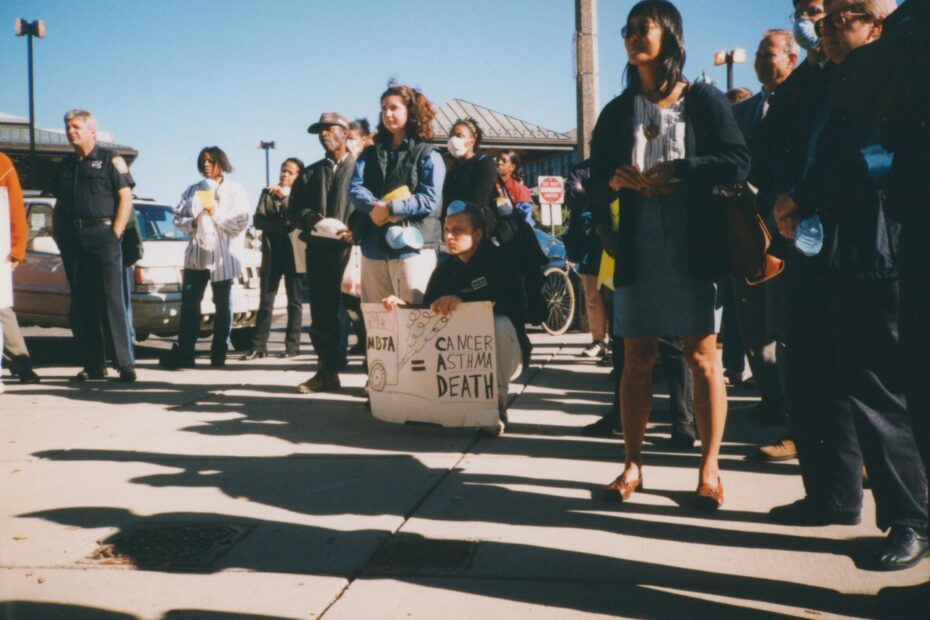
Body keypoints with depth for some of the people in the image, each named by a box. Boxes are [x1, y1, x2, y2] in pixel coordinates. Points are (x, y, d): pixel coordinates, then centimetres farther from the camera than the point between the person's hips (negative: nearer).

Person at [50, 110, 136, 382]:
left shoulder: (110, 160, 3)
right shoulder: (66, 165, 19)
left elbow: (125, 198, -4)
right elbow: (59, 205, 23)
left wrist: (115, 233, -12)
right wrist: (57, 235, 9)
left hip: (102, 236, -6)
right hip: (72, 241, 6)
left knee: (112, 301, -10)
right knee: (80, 306, 4)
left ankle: (125, 363, -9)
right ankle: (93, 365, 9)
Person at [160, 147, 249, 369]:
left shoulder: (235, 191, 4)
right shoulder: (193, 191, 16)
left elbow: (241, 223, -6)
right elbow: (178, 218, 13)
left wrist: (216, 214, -14)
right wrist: (191, 223, -6)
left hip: (223, 256, -3)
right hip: (196, 254, 3)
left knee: (222, 304, 3)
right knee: (189, 302, -5)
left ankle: (219, 353, 9)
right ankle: (184, 352, -5)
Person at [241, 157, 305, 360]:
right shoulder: (268, 192, 13)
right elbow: (258, 220, 2)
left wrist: (285, 195, -20)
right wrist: (282, 223, -10)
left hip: (293, 253, -2)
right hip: (271, 253, 2)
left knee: (295, 302, 2)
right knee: (265, 302, 0)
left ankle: (292, 345, 6)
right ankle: (259, 346, 0)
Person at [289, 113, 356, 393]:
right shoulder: (310, 173, 21)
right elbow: (294, 209, 14)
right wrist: (310, 218, -8)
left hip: (350, 248, -5)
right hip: (317, 249, 5)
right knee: (321, 312, 6)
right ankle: (327, 371, 13)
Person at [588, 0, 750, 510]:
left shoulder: (704, 100, 3)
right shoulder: (617, 112, 13)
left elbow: (738, 162, -7)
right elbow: (596, 190, 13)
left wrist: (676, 170, -14)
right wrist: (613, 182, -9)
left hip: (693, 247, -3)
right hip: (637, 250, 3)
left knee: (702, 358, 0)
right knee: (637, 360, 5)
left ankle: (709, 469, 10)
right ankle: (632, 465, 14)